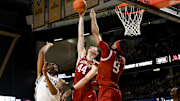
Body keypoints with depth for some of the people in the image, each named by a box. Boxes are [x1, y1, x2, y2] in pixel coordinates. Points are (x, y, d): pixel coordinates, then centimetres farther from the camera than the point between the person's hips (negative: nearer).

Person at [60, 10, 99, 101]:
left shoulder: (95, 65, -2)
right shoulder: (82, 56, 11)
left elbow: (86, 79, -14)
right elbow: (81, 36, 9)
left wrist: (71, 89, -24)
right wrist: (81, 17, 7)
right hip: (76, 93, 5)